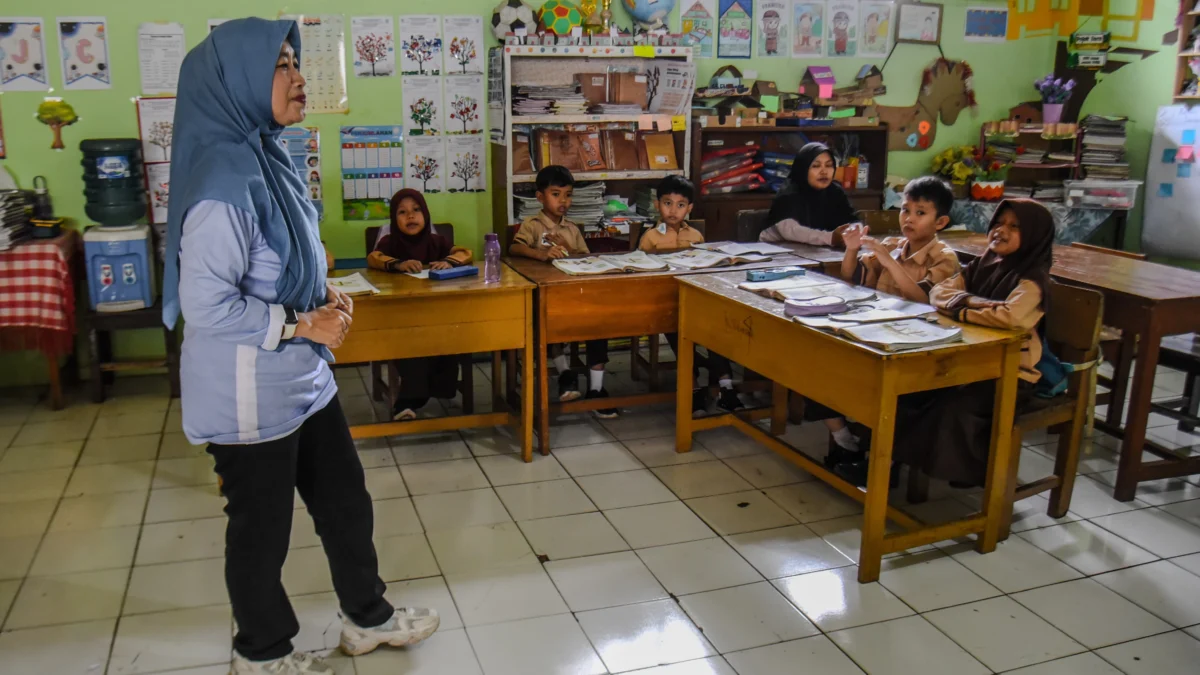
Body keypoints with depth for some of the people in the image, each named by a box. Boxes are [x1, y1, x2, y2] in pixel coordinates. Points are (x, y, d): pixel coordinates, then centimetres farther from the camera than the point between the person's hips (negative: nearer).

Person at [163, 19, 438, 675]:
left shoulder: (265, 158, 5)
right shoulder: (224, 178, -24)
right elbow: (205, 303, -27)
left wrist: (324, 296, 3)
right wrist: (300, 324, -18)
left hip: (303, 379, 9)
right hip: (250, 392, -9)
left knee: (345, 501, 19)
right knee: (261, 526, 11)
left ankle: (367, 617, 40)